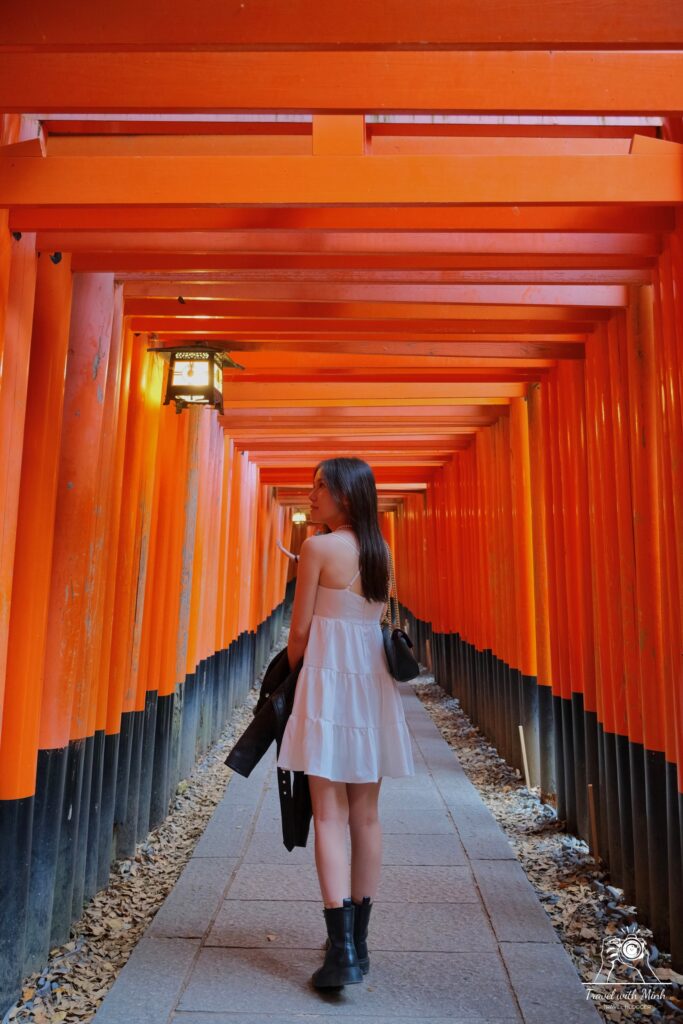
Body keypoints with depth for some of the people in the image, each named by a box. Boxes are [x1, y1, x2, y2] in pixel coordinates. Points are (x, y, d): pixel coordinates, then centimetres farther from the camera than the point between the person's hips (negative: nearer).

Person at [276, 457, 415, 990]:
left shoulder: (318, 547, -10)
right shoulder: (381, 552, 9)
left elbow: (300, 630, -7)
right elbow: (377, 621, 11)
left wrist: (292, 669, 10)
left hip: (329, 679, -6)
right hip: (374, 679, 6)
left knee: (330, 814, 0)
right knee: (366, 814, 12)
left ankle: (343, 952, 1)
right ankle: (358, 941, 25)